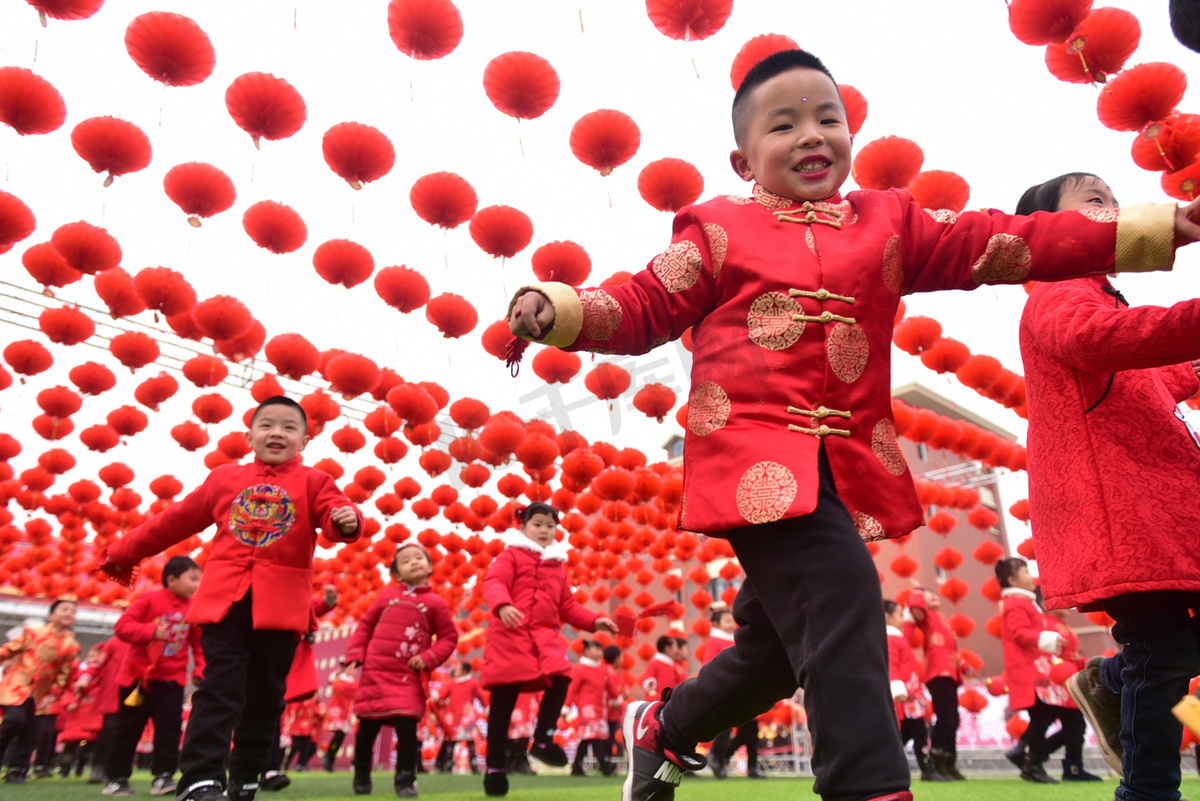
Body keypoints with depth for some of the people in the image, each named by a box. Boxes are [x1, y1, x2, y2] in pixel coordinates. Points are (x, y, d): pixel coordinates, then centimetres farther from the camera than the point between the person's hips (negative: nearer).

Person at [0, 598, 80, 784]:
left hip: (39, 692, 3)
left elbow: (64, 675, 3)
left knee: (30, 729, 0)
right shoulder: (33, 632, -4)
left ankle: (17, 769, 13)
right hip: (16, 684, -3)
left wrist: (53, 695, -2)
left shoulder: (71, 645, -1)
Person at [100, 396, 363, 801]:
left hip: (282, 605, -1)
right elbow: (176, 519, 22)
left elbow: (333, 514, -10)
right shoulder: (224, 478, 14)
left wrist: (347, 520, -36)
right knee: (221, 689, -8)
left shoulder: (312, 482, 7)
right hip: (226, 599, 1)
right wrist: (123, 552, 30)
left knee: (265, 696, 7)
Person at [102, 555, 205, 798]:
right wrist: (151, 631, -27)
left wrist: (200, 671, -4)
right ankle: (116, 778, 21)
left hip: (172, 679, 2)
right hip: (138, 675, -2)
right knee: (127, 728, 8)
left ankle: (163, 776, 2)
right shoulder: (149, 599, -9)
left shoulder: (193, 609, 1)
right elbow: (122, 626, -13)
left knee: (170, 727, -5)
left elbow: (199, 643, 7)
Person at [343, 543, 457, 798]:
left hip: (408, 677, -2)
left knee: (406, 726, -9)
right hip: (375, 672, 2)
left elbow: (449, 636, 2)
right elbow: (366, 625, 11)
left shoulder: (435, 602, 1)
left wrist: (428, 658, -11)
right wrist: (355, 655, 1)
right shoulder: (387, 595, 6)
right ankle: (361, 777, 28)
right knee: (367, 726, 9)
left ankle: (405, 780, 6)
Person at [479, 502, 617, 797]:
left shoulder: (557, 566, 20)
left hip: (546, 636, 5)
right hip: (510, 634, -4)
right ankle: (495, 767, 10)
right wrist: (503, 606, -36)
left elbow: (568, 607, 21)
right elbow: (493, 582, -14)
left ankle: (543, 740, 1)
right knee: (503, 699, -2)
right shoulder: (511, 554, 4)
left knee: (561, 678, -19)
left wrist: (594, 621, 6)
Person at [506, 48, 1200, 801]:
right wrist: (556, 310, -15)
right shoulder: (719, 230, 4)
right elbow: (644, 308, 3)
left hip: (845, 467, 5)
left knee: (778, 638, 16)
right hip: (758, 454, -5)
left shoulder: (890, 222, 13)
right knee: (843, 599, -23)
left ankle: (664, 730, 41)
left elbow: (992, 241, 6)